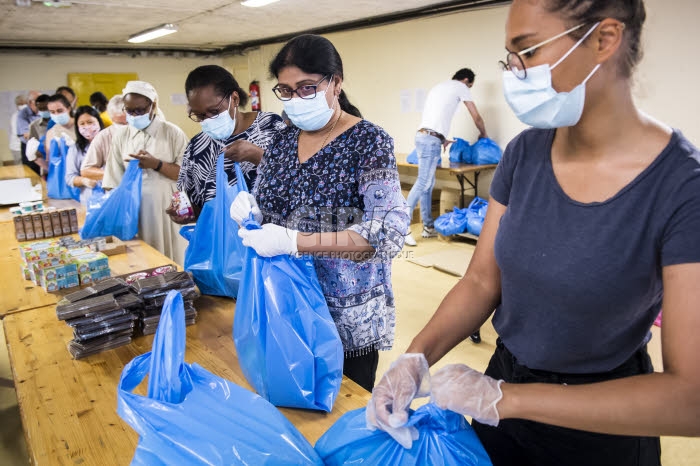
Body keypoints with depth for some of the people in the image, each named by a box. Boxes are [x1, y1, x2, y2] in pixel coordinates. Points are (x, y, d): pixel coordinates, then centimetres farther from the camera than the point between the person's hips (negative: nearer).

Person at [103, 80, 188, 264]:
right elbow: (114, 183, 7)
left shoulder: (173, 133, -2)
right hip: (135, 211, 3)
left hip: (167, 211, -3)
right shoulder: (120, 137, 7)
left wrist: (156, 164, -17)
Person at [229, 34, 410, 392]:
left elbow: (390, 228, -24)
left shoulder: (369, 142, -12)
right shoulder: (282, 141, 5)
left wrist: (294, 241, -31)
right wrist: (247, 210, -12)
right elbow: (264, 207, 13)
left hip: (347, 310, -5)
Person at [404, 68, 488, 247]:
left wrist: (442, 139, 37)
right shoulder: (460, 87, 5)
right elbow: (476, 117, 10)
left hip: (422, 136, 9)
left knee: (428, 183, 12)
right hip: (431, 140, -9)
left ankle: (428, 227, 17)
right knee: (422, 184, -11)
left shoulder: (438, 87, 27)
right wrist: (483, 135, 27)